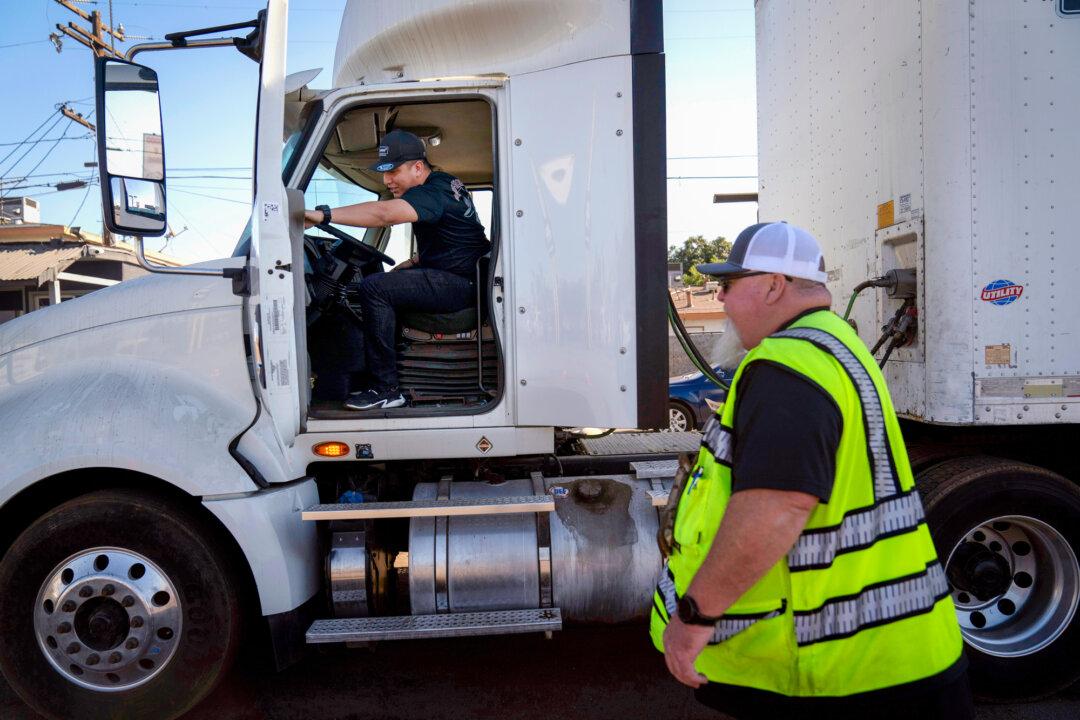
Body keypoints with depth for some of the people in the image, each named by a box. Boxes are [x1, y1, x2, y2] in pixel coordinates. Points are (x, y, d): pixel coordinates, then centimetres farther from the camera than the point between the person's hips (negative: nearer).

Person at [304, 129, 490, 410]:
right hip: (456, 278, 11)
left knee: (374, 288, -21)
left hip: (459, 284, -11)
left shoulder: (435, 192, -18)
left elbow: (383, 213, -36)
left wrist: (323, 214, -38)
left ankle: (386, 389, -16)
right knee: (387, 281, 21)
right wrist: (411, 263, 13)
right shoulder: (441, 184, 16)